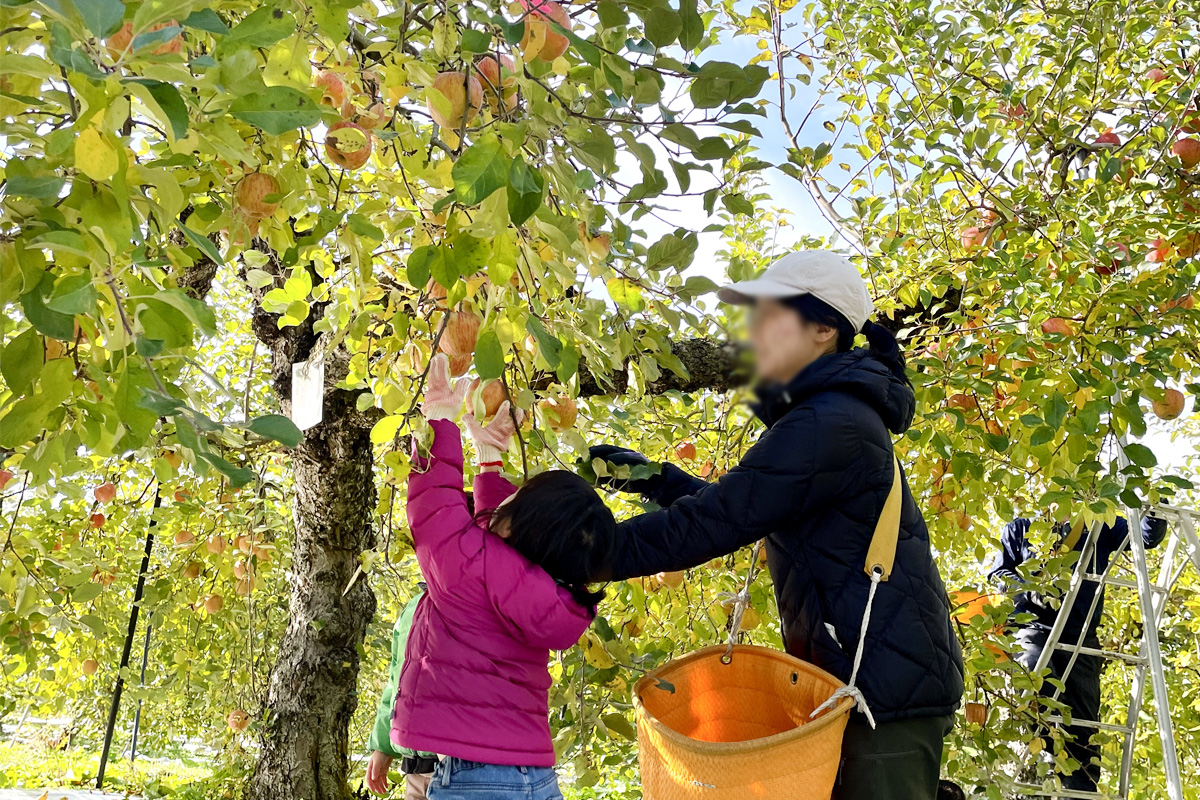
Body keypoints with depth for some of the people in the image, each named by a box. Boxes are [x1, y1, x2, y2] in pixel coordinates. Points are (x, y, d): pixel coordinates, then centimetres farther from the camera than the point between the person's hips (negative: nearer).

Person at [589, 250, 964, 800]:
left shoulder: (830, 426, -22)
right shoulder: (820, 414, 11)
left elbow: (713, 523, -24)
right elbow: (738, 508, 17)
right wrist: (654, 479, 9)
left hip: (891, 688, -10)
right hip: (852, 677, 10)